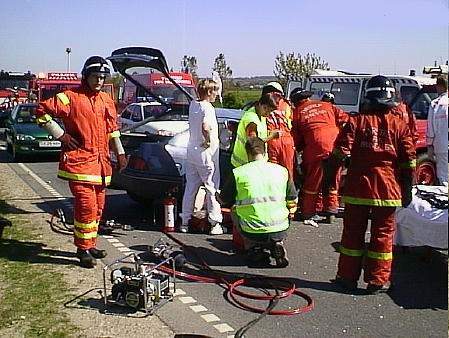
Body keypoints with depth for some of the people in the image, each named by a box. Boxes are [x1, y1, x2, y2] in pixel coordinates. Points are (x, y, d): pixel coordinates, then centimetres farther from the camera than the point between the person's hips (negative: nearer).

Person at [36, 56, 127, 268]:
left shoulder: (106, 101, 15)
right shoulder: (71, 97, -4)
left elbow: (112, 130, 22)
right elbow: (42, 111, -6)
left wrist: (120, 153, 16)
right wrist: (61, 135, -9)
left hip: (100, 162, 7)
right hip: (79, 161, -7)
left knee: (98, 206, 12)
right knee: (86, 205, -12)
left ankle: (90, 245, 25)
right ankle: (83, 249, 1)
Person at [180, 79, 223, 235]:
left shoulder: (192, 105, 6)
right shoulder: (208, 108, -17)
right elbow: (205, 126, -35)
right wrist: (209, 141, -19)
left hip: (191, 151, 8)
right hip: (206, 153, -8)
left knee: (190, 188, 14)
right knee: (212, 188, 2)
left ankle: (185, 222, 19)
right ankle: (215, 223, 7)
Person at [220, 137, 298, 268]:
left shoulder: (238, 173, -4)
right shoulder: (282, 170, 2)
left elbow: (223, 201, 8)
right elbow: (294, 202, 12)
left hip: (252, 232, -1)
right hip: (280, 231, 1)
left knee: (235, 210, 29)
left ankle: (253, 247, 11)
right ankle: (277, 244, 8)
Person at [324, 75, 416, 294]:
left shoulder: (356, 122, -4)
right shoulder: (400, 125, 0)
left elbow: (340, 153, -9)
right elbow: (409, 161, 1)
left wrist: (328, 178, 0)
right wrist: (407, 191, 9)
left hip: (357, 189, 0)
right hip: (388, 190, 1)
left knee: (353, 233, 10)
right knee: (383, 235, 10)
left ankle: (348, 278, 18)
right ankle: (377, 282, 14)